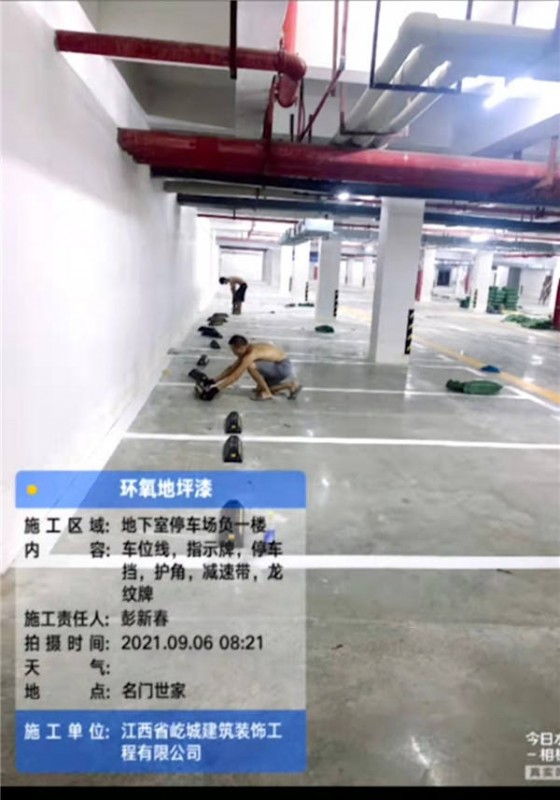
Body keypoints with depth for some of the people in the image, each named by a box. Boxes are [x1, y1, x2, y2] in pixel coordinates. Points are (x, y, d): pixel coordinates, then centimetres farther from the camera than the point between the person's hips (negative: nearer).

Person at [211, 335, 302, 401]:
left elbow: (234, 377, -24)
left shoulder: (250, 355, -23)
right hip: (280, 367, 10)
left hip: (284, 368, -10)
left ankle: (267, 393, -9)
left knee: (251, 366, -25)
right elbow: (231, 368, 14)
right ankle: (291, 385, 16)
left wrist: (216, 389, -21)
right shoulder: (247, 351, 5)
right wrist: (214, 381, 9)